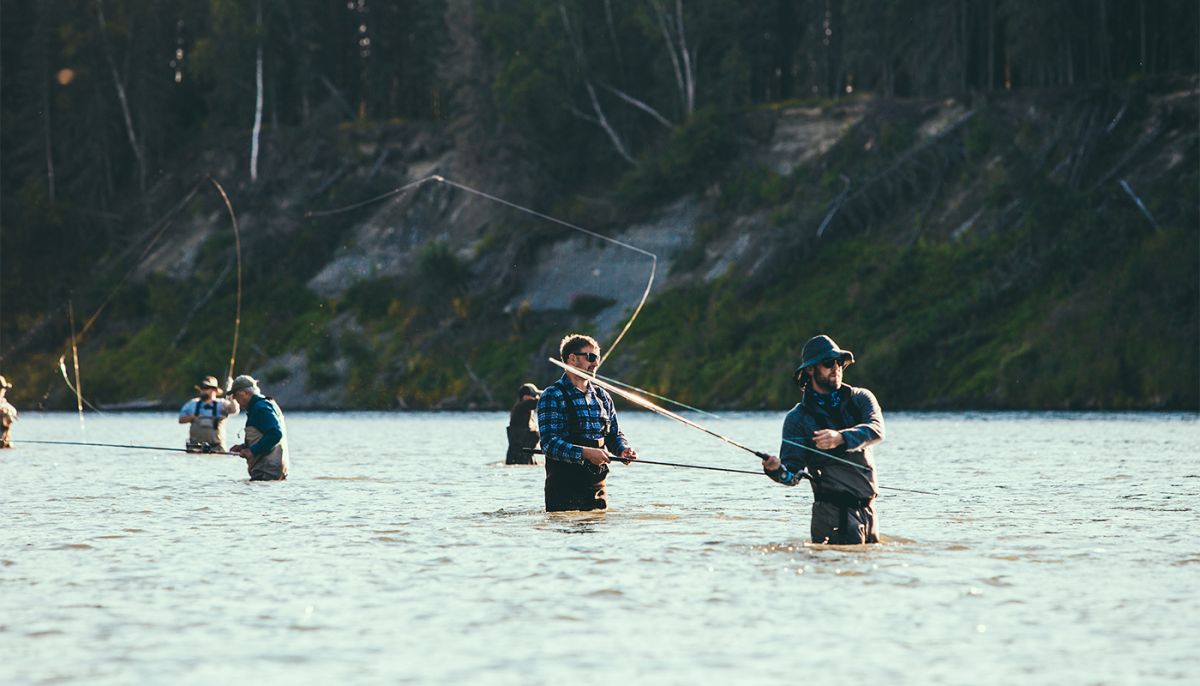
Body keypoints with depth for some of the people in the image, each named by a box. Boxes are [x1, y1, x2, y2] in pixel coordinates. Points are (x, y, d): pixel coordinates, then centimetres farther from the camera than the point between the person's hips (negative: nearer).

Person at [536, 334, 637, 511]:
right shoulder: (552, 396, -7)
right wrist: (585, 453, -30)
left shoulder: (602, 397, 15)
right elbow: (549, 443, -17)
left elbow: (614, 435, 19)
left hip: (597, 485, 6)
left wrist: (623, 449, -4)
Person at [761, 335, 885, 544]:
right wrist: (777, 470, -30)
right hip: (834, 509, -4)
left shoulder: (861, 398, 6)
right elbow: (793, 475, -6)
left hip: (868, 507, 4)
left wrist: (841, 438, -34)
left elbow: (876, 430, -15)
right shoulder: (798, 418, -1)